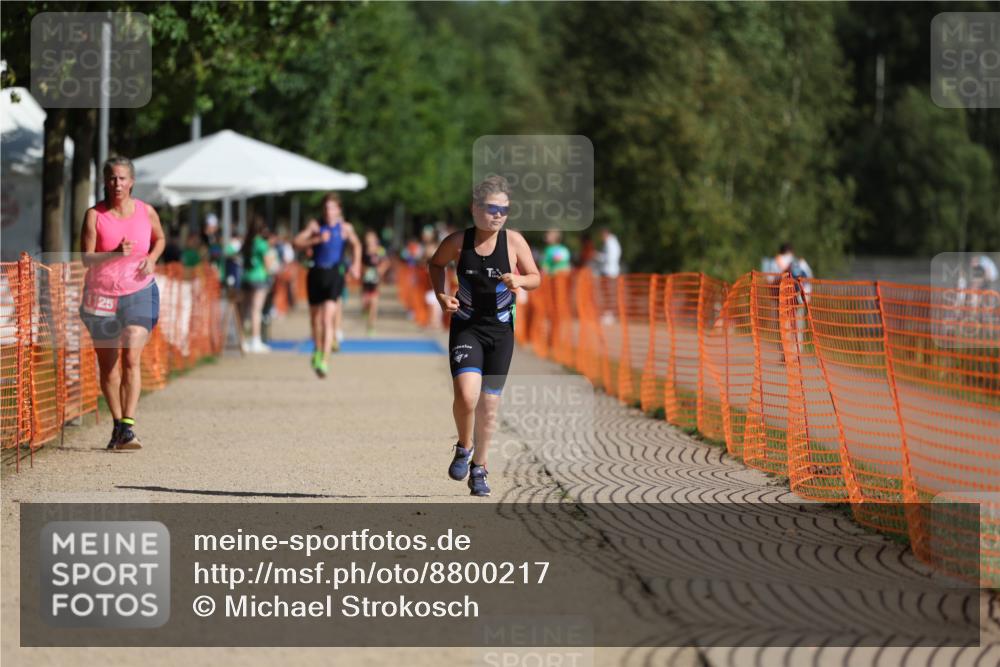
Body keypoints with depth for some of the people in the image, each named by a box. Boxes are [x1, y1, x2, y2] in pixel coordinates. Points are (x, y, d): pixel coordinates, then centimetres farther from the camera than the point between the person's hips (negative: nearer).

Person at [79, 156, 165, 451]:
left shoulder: (146, 212, 0)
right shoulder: (95, 215, -5)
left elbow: (160, 239, 20)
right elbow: (86, 258, -10)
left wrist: (151, 258, -1)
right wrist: (115, 254, -26)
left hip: (139, 293, -1)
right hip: (101, 295, 1)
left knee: (131, 357, -17)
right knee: (107, 365, 8)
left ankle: (128, 427, -21)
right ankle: (117, 424, 25)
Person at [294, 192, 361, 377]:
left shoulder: (345, 228, 2)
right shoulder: (315, 225, 1)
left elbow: (356, 245, 21)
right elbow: (296, 242, -8)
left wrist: (356, 263, 9)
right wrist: (317, 240, -18)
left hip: (334, 274, -2)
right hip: (316, 273, 2)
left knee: (327, 318, -15)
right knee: (315, 316, 15)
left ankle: (323, 361, -19)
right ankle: (318, 349, 43)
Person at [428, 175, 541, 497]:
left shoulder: (514, 242, -5)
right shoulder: (458, 242, -6)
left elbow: (536, 278, 5)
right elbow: (436, 264, 14)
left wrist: (520, 280, -18)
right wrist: (441, 295, -2)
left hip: (500, 329, 2)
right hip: (466, 326, -2)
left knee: (489, 403, 8)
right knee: (466, 394, -22)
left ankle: (478, 466, 27)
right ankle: (463, 448, 7)